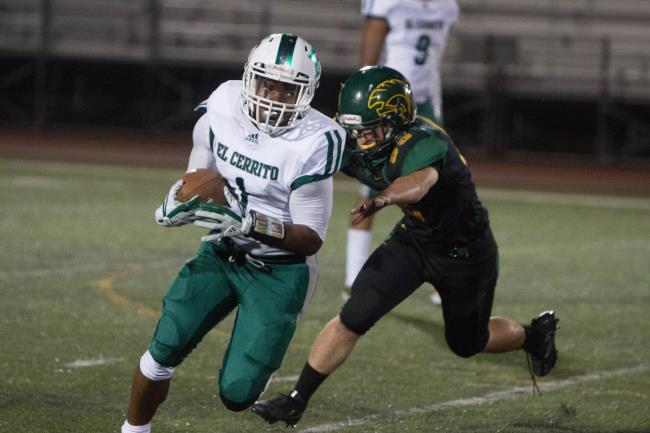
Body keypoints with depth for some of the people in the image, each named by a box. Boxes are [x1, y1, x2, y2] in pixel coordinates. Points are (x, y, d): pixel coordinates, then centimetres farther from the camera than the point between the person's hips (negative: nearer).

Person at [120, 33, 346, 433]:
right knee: (166, 347, -10)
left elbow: (311, 238, -20)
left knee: (237, 393, -10)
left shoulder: (313, 142, -23)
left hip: (279, 272, -4)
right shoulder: (224, 108, -8)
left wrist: (254, 225, -36)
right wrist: (179, 203, -13)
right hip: (221, 254, 4)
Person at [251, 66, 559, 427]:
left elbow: (418, 184, -59)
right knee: (353, 317, -11)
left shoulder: (423, 144, -38)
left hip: (464, 251, -5)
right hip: (412, 238, 5)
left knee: (466, 343, 17)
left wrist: (380, 200, -78)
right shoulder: (354, 146, -16)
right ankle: (296, 401, -2)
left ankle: (535, 334, 47)